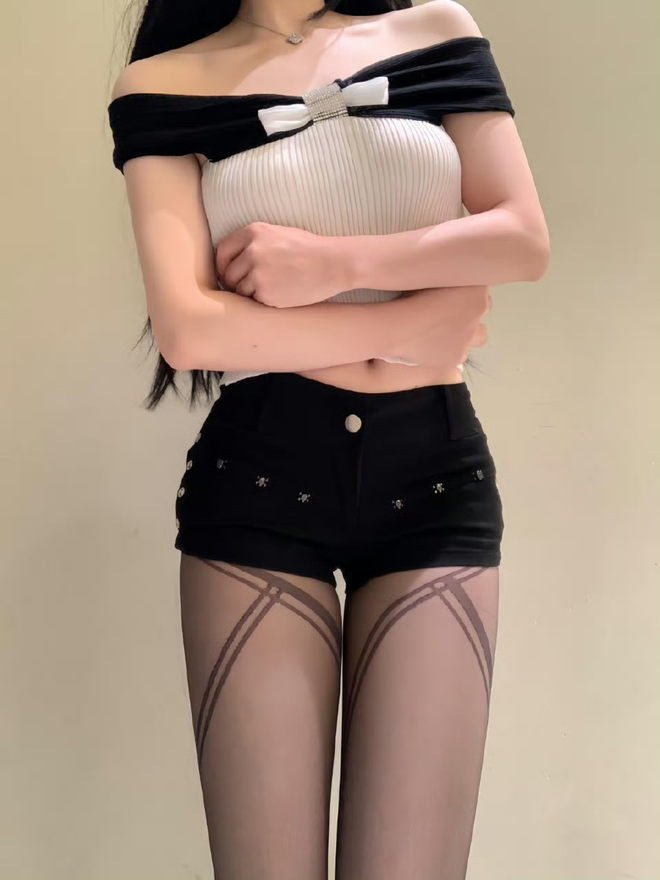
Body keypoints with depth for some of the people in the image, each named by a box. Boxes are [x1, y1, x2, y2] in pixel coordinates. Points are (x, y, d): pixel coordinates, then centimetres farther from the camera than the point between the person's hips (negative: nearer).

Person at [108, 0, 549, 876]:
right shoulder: (164, 81, 3)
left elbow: (525, 238, 2)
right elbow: (187, 329, -10)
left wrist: (339, 261, -10)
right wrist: (408, 325, -6)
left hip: (435, 475, 2)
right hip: (257, 478, -1)